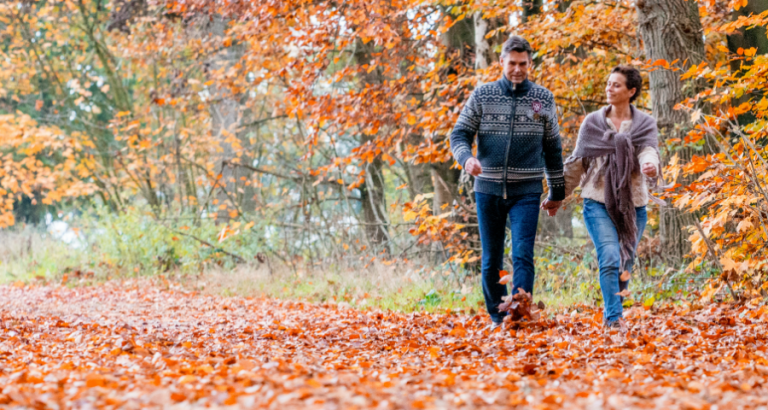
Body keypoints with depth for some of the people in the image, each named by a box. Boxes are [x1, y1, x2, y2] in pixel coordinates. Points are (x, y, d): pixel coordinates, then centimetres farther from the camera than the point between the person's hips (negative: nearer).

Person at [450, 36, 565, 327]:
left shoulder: (543, 99, 5)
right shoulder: (482, 95, 2)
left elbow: (552, 149, 12)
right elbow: (459, 134, 2)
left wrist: (557, 191, 14)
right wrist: (466, 158, -20)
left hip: (526, 192, -1)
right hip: (488, 190, 1)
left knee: (523, 255, -14)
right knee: (491, 260, 7)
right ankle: (497, 317, 22)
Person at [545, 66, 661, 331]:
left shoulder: (645, 124, 5)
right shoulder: (592, 123, 7)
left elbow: (648, 152, -13)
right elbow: (577, 163, 13)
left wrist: (651, 166, -36)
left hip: (632, 205, 1)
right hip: (598, 202, -1)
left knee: (624, 265, 6)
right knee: (610, 257, -18)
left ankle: (612, 315, 22)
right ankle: (614, 318, -21)